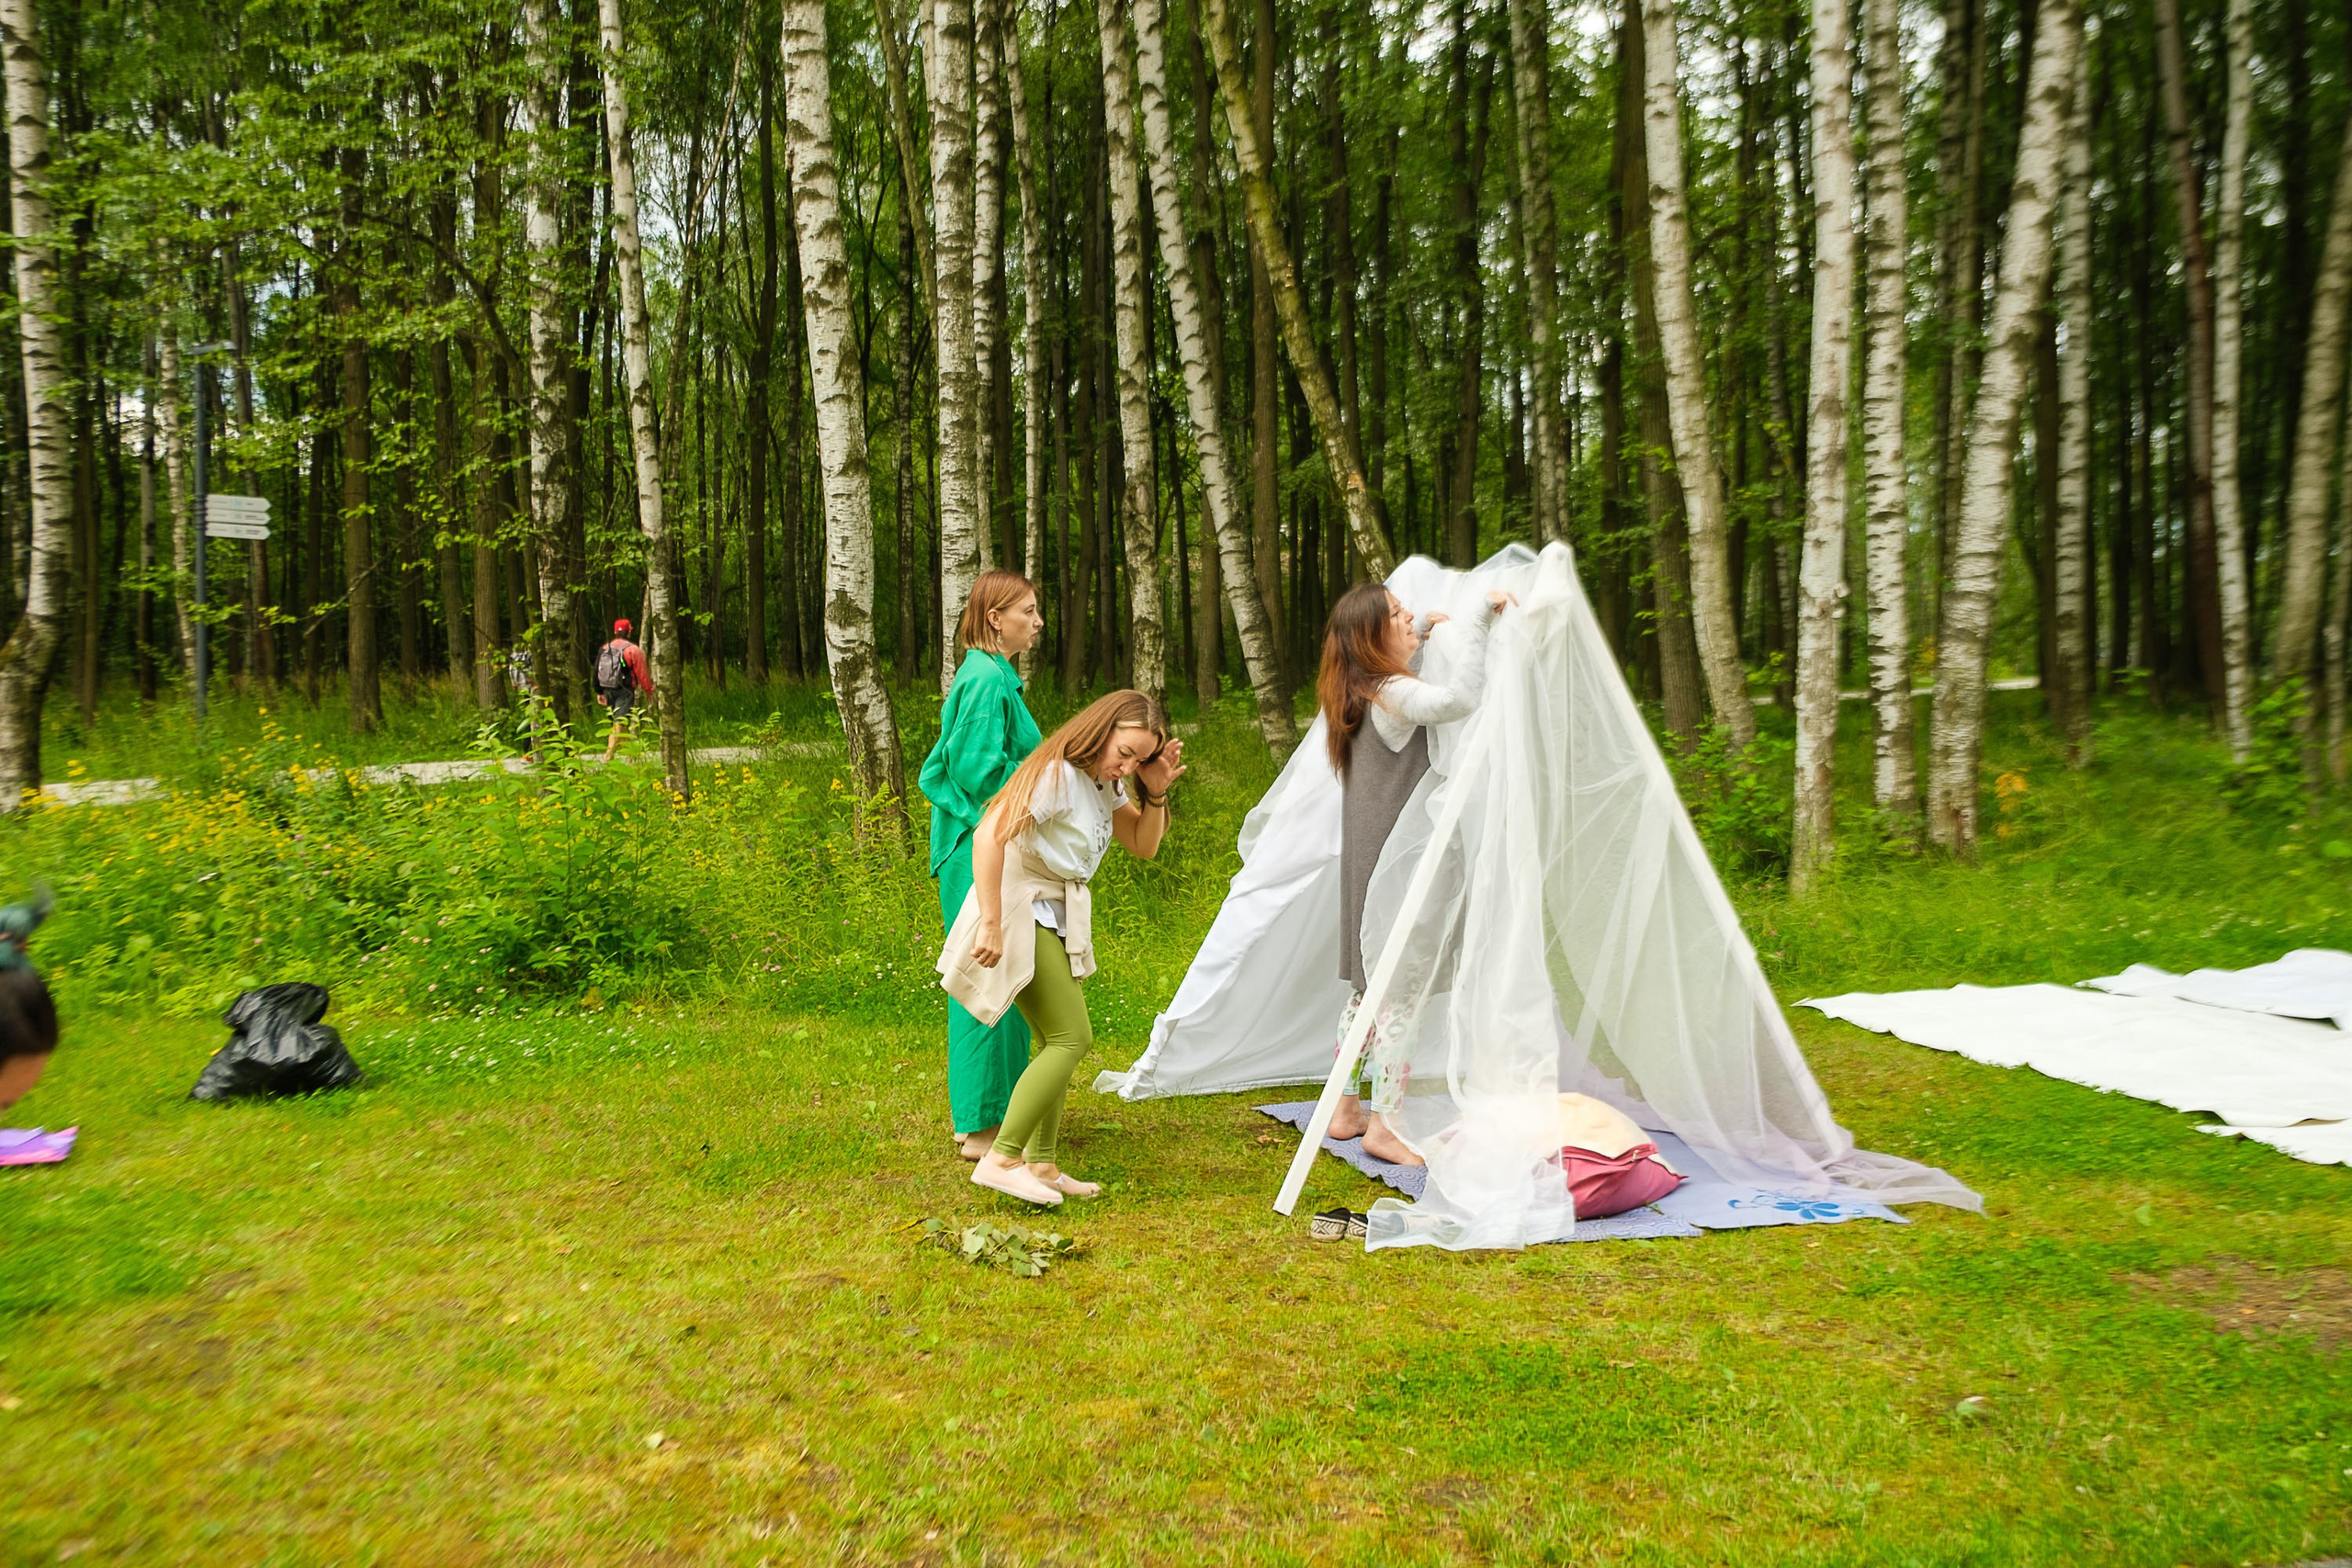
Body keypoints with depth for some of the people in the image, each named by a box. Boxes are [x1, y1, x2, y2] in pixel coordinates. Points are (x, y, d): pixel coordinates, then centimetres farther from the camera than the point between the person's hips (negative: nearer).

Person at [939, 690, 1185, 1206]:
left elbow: (1144, 846, 14)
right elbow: (989, 836, -29)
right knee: (1071, 1038, -11)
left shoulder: (1106, 784, 9)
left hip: (1057, 917, 10)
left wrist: (1156, 794, -4)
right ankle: (1001, 1160, -9)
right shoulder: (1057, 774, -20)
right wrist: (991, 925, -31)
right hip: (1022, 910, -10)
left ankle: (1041, 1164, 19)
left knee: (1056, 1043, 12)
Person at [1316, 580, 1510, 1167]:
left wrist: (1423, 633, 29)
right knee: (1405, 992, -6)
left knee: (1371, 987, 15)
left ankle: (1346, 1111, 22)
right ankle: (1383, 1124, -3)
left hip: (1367, 861, 10)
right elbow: (1460, 699, -36)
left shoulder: (1361, 692, 13)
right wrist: (1479, 619, -28)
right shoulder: (1394, 694, -16)